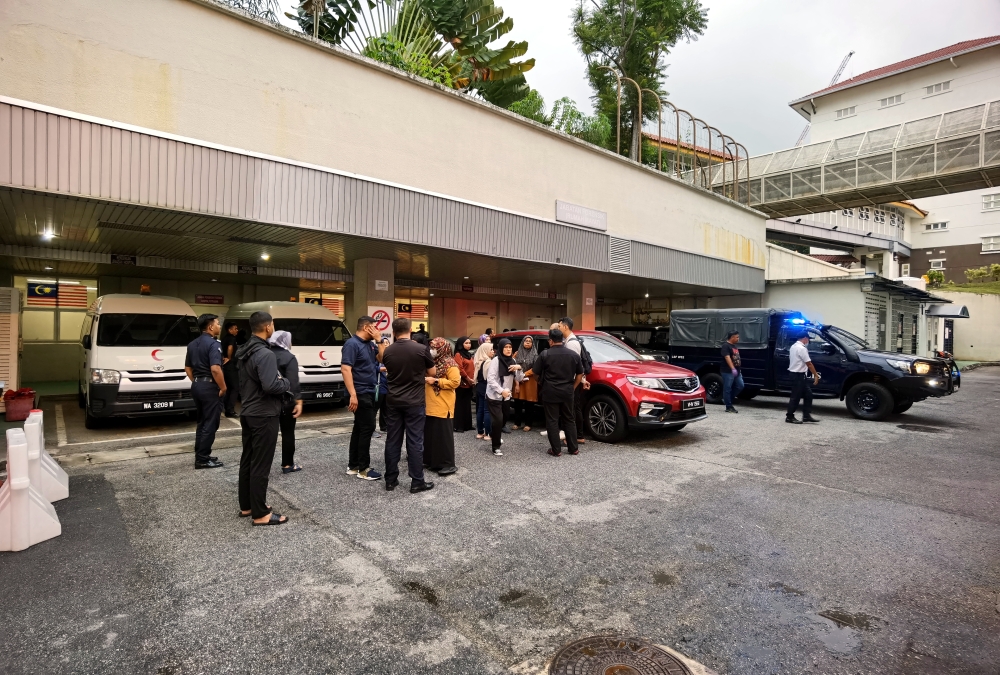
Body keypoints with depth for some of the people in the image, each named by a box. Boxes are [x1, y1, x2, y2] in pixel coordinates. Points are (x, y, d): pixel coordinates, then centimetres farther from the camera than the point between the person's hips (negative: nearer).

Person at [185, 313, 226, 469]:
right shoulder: (213, 344, -16)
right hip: (210, 387, -9)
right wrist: (223, 387, -17)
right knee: (210, 424, -2)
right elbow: (215, 369, -26)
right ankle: (202, 459, 3)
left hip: (196, 386, 9)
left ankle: (200, 455, 25)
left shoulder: (192, 344, 13)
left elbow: (187, 367, 19)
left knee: (201, 422, 18)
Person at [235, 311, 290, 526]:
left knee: (247, 460, 16)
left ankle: (246, 506, 28)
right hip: (264, 415, -10)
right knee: (260, 465, -3)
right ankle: (260, 514, 5)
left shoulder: (244, 352, 10)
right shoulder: (265, 354, -22)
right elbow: (271, 386, -30)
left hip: (248, 413, 10)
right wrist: (285, 382, -12)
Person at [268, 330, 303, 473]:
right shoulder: (289, 358, -11)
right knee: (288, 433, 5)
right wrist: (298, 401, -20)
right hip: (286, 402, -5)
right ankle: (287, 465, 10)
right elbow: (293, 383, -19)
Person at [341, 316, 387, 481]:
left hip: (370, 393, 9)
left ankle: (353, 466, 21)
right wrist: (352, 395, -26)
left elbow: (383, 358, 8)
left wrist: (379, 340, 0)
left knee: (360, 428, 13)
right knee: (367, 428, -5)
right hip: (360, 394, -9)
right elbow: (345, 369, -21)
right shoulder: (352, 344, -14)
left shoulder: (370, 343, 11)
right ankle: (363, 469, 4)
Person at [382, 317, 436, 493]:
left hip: (394, 402, 3)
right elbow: (431, 372, 2)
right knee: (415, 441, 2)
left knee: (392, 441, 10)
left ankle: (390, 480, 18)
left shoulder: (387, 351, -1)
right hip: (414, 402, -3)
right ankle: (417, 482, 8)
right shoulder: (421, 349, -11)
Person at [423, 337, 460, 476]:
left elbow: (455, 382, -20)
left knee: (443, 435, -3)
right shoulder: (432, 362, 15)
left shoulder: (450, 364, -11)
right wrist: (425, 379, 7)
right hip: (430, 405, 9)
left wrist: (435, 381, -19)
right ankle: (432, 460, 23)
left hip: (443, 406, -9)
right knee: (430, 433, 12)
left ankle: (448, 464, 5)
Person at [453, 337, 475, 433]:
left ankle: (468, 425, 21)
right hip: (462, 384, -8)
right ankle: (458, 426, 0)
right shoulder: (458, 355, -7)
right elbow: (460, 369, -18)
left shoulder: (469, 355, 17)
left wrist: (473, 379, 6)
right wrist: (468, 379, -13)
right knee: (460, 405, -4)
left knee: (467, 405, 13)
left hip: (469, 384, 8)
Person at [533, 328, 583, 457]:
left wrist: (541, 383, 17)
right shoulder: (574, 354, 3)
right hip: (567, 392, 3)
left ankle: (556, 450, 6)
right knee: (569, 420, 14)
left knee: (552, 421, 4)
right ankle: (573, 448, 18)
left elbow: (536, 374, -1)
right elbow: (580, 374, 8)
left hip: (550, 392, -3)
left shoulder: (545, 354, -7)